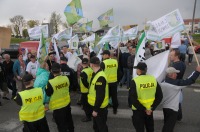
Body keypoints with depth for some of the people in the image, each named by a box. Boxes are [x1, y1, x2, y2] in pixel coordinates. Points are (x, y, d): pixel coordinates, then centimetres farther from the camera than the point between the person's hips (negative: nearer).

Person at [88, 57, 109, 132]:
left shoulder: (100, 77, -28)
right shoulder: (96, 74, 5)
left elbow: (100, 96, -28)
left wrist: (96, 109, -20)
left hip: (100, 107, -10)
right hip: (96, 105, 10)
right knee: (96, 125, 26)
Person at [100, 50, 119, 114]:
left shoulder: (103, 63, -16)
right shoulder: (115, 61, -2)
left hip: (106, 82, -4)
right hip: (114, 81, 4)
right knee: (114, 96, 16)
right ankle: (115, 109, 28)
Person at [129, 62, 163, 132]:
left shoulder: (135, 81, -19)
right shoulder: (153, 79, -5)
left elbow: (132, 98, -22)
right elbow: (160, 96, -3)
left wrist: (143, 109, -13)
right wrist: (152, 108, -3)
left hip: (138, 110, -4)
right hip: (149, 109, 5)